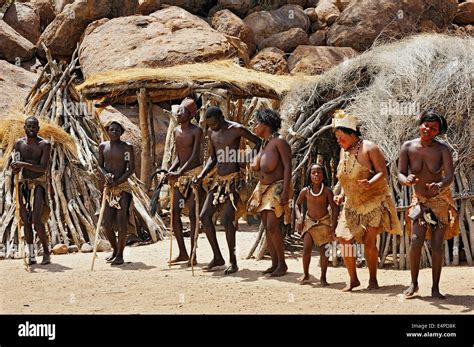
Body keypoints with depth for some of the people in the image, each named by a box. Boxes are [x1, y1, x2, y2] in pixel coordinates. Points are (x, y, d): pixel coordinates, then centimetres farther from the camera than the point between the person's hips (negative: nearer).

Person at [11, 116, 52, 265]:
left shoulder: (45, 145, -10)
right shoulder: (19, 143, 5)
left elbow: (43, 168, -17)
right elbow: (17, 164, -2)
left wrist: (24, 164, -26)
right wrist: (16, 167, -26)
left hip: (39, 183, -5)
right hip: (24, 183, 5)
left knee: (37, 220, -15)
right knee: (26, 220, 4)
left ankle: (46, 253, -2)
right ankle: (31, 254, 12)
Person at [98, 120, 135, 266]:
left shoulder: (127, 147, -4)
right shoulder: (103, 146, 9)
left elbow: (131, 169, -7)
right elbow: (100, 165, 14)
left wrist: (117, 181, -17)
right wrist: (105, 174, -9)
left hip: (123, 188, -4)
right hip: (109, 189, 4)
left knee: (121, 223, -6)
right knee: (106, 224, 3)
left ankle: (120, 255, 5)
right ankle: (115, 250, 25)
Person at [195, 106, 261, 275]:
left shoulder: (236, 129, -12)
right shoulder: (212, 132, 9)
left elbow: (259, 143, -6)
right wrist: (201, 175, 3)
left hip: (234, 180, -8)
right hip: (219, 180, 8)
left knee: (227, 219, -16)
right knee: (205, 216, 2)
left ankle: (233, 261, -3)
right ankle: (217, 257, 13)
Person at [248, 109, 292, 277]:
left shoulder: (279, 141, -8)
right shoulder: (263, 144, 16)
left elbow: (288, 166, -15)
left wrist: (285, 192, -21)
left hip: (277, 187, -8)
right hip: (262, 187, 8)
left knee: (272, 225, -15)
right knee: (267, 227, 5)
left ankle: (282, 263, -6)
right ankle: (274, 263, 9)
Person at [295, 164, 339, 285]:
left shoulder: (327, 191, -13)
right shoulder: (305, 191, -7)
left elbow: (335, 209, -9)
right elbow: (298, 204, 10)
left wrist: (333, 226, -14)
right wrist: (299, 218, -4)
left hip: (324, 222, -1)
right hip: (309, 222, 1)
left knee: (324, 250, -2)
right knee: (306, 248, -9)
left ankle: (323, 277, 11)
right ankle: (305, 275, 8)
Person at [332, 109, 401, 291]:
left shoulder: (369, 148, -12)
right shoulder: (344, 151, 10)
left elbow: (382, 172, -16)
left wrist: (370, 183, -35)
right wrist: (342, 194, 5)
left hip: (374, 201, -7)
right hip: (353, 204, 7)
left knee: (369, 240, -11)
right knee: (344, 237, -3)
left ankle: (373, 279, 6)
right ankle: (353, 279, 8)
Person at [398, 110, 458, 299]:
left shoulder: (442, 149, -16)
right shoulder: (408, 147, -11)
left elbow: (450, 176, -23)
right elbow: (400, 175, -11)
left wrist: (440, 185, -45)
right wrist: (407, 180, -35)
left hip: (441, 200, -1)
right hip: (420, 200, 1)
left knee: (437, 246, -4)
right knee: (416, 241, -12)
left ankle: (435, 288, 4)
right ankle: (413, 284, 1)